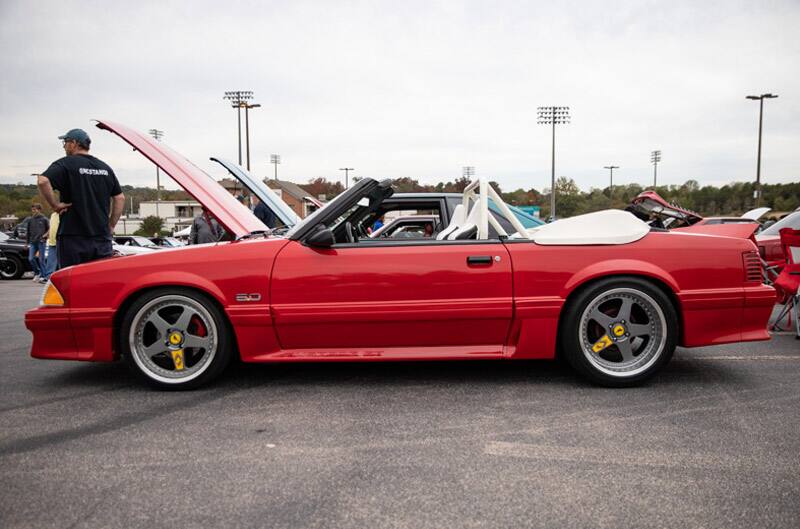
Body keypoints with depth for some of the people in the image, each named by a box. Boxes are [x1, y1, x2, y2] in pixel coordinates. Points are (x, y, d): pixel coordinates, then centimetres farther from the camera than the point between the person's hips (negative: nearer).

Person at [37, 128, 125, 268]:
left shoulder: (66, 164, -4)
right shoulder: (105, 167, 13)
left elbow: (43, 181, -22)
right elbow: (120, 198, 15)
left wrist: (55, 205, -10)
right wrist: (111, 226, 15)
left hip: (74, 238, -5)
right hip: (102, 238, 5)